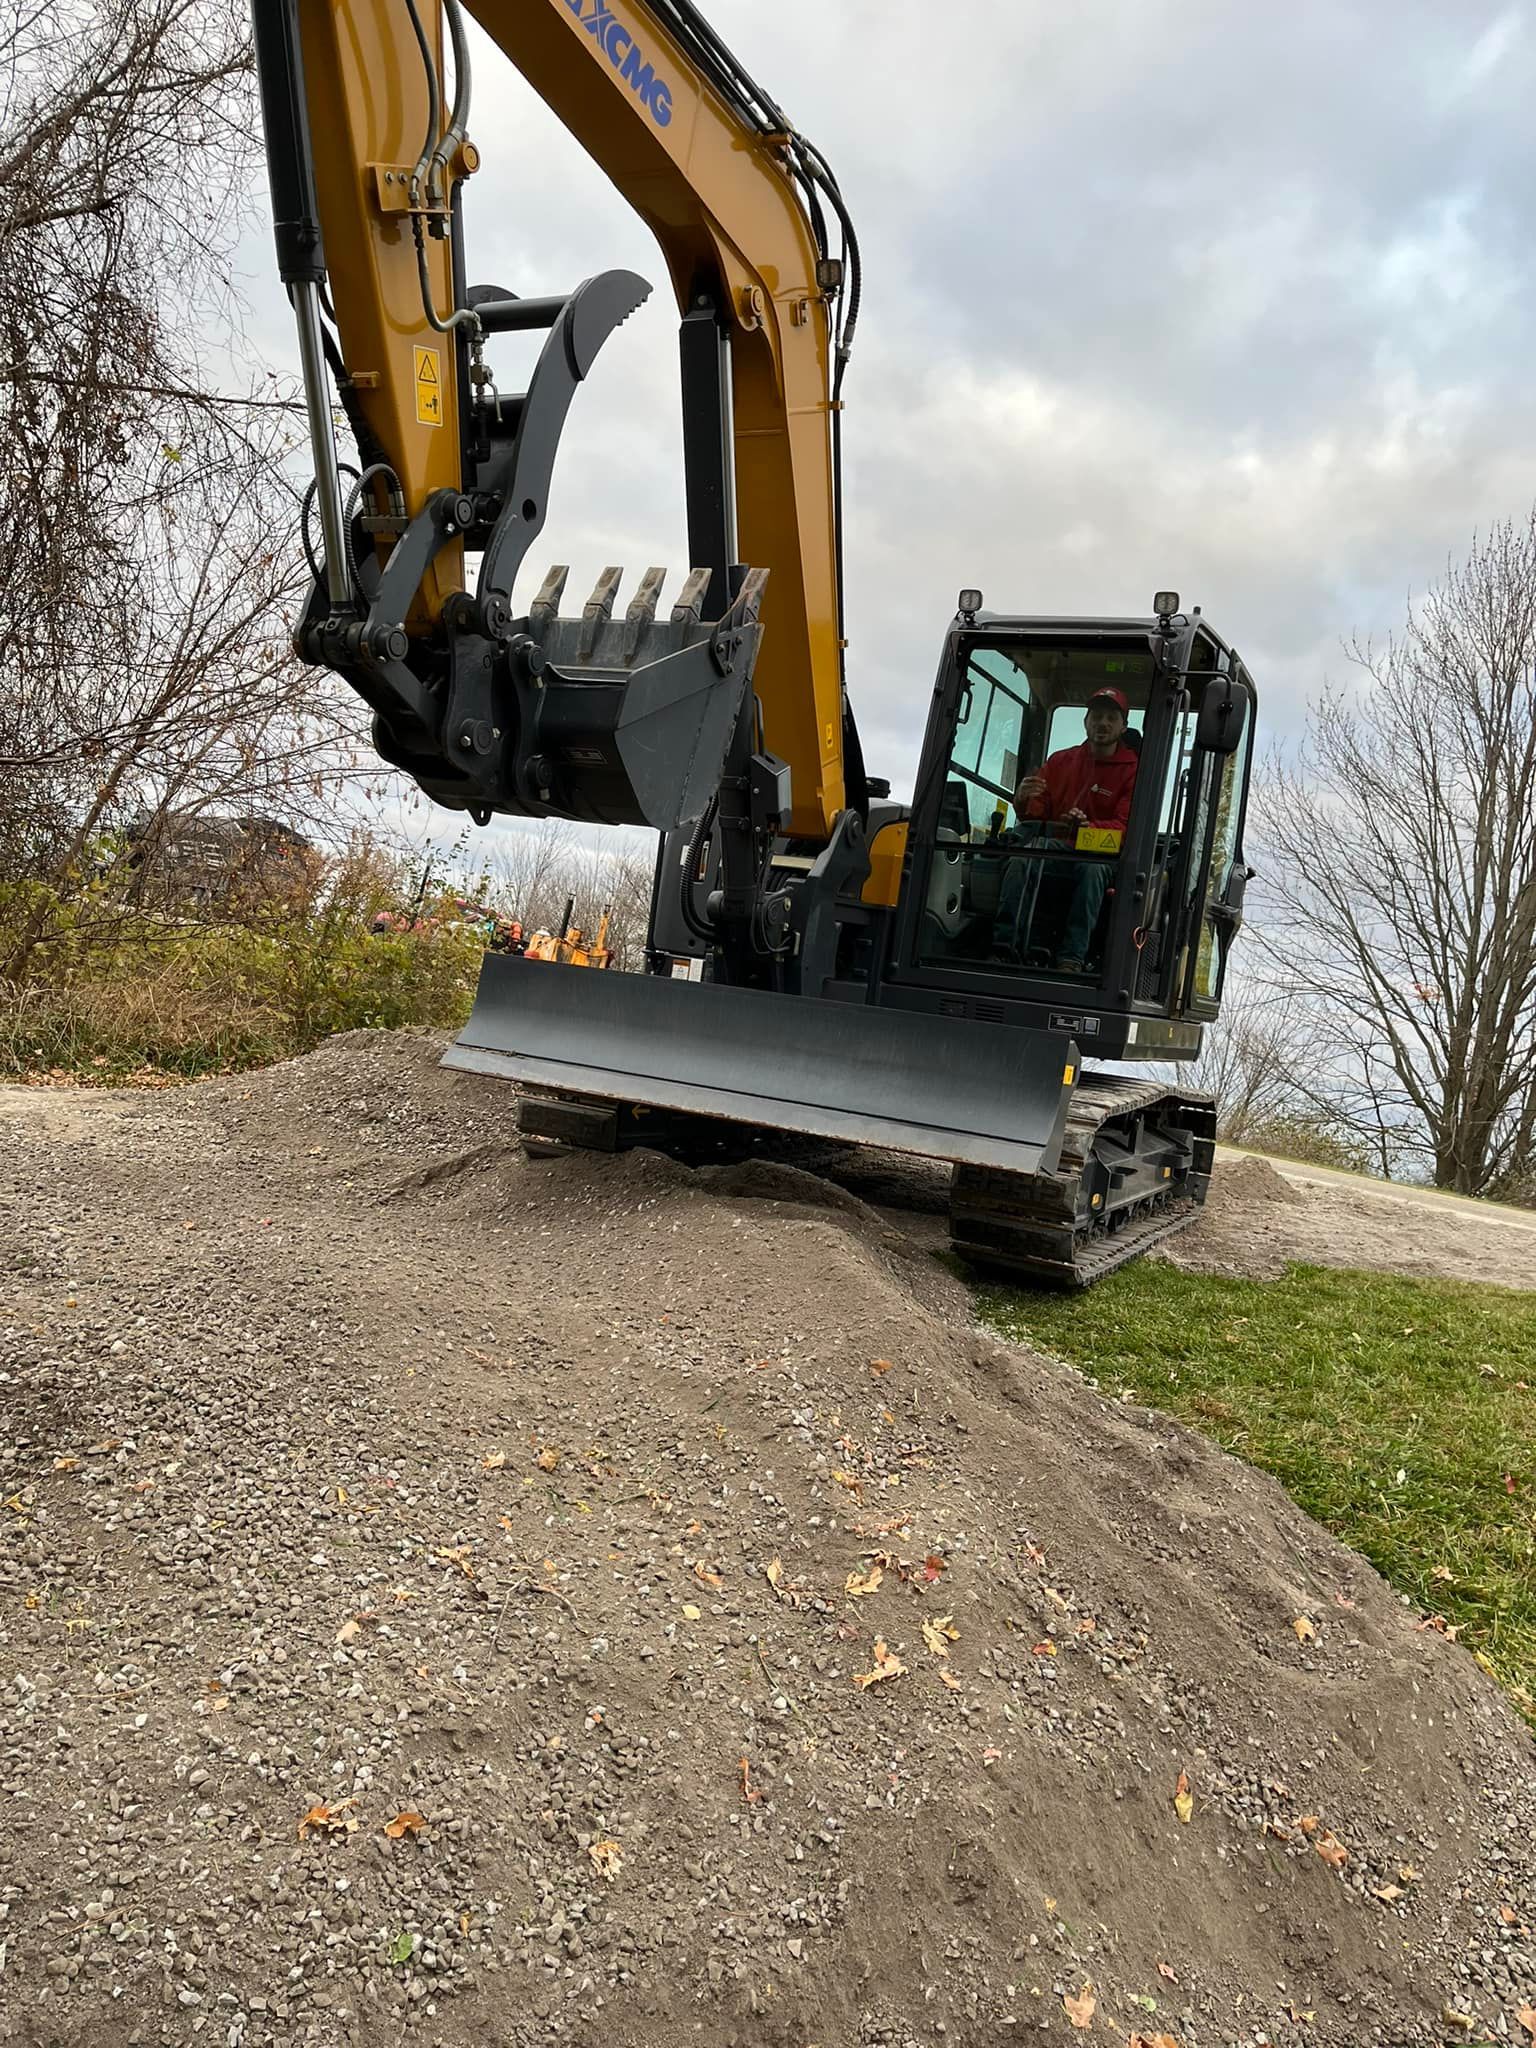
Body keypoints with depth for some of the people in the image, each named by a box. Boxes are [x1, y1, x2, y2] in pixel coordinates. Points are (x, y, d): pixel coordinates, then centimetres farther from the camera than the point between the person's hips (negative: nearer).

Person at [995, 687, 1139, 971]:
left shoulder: (1133, 770, 6)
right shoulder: (1060, 761, 16)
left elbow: (1127, 827, -6)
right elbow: (1035, 815, 13)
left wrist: (1088, 827, -27)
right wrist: (1023, 802, -12)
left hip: (1100, 853, -2)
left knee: (1092, 867, -38)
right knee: (1023, 857, -32)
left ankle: (1072, 959, -42)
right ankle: (1004, 945, -37)